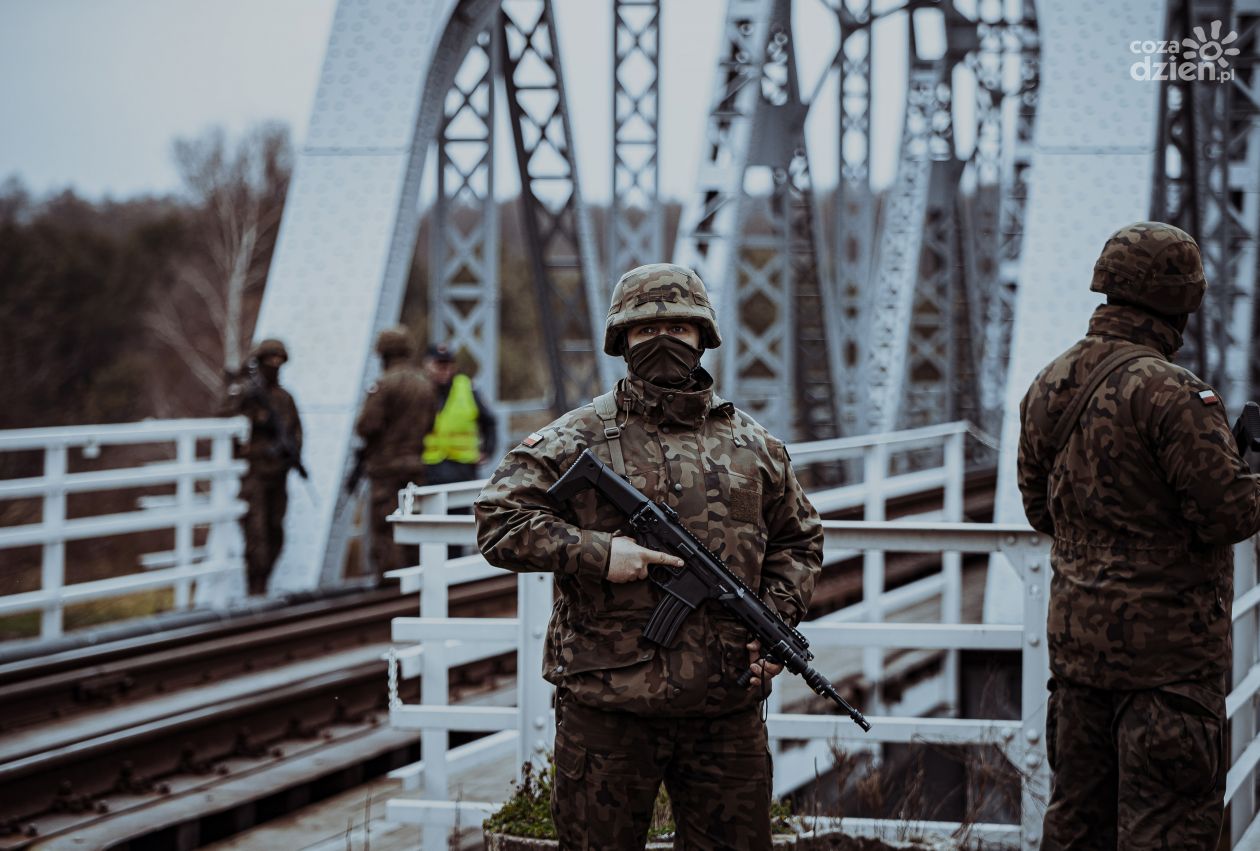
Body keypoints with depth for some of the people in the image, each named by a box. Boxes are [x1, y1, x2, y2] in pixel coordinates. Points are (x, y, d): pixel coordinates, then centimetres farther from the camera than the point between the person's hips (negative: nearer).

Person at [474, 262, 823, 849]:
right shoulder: (576, 439, 1)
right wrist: (595, 552, -16)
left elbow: (798, 542, 20)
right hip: (607, 707, -3)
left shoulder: (752, 444, 12)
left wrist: (775, 622, 3)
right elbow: (497, 518, -4)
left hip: (726, 712, 3)